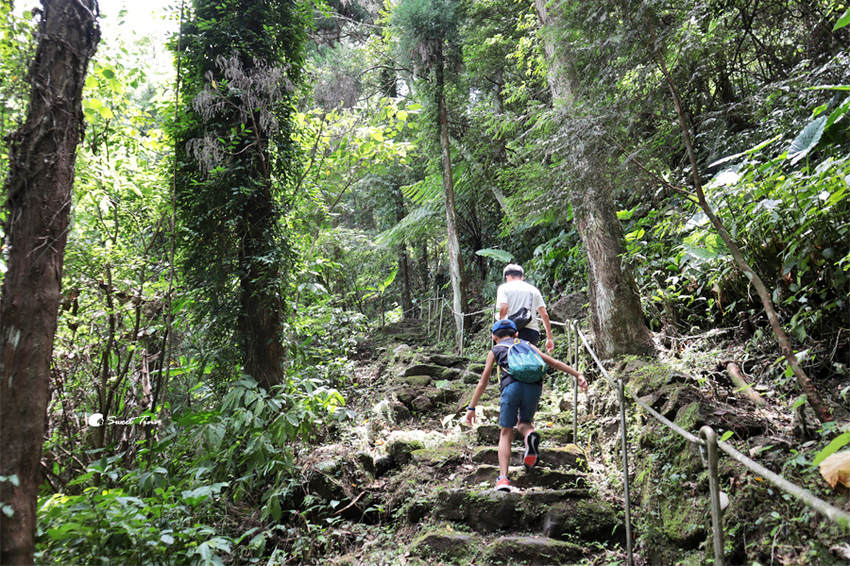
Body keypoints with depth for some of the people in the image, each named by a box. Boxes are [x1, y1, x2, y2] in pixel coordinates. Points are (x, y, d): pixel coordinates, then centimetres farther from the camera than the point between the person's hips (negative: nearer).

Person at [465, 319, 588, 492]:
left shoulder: (495, 350, 26)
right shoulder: (527, 346, 32)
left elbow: (482, 383, 24)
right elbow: (554, 362, 23)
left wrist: (471, 408, 28)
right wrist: (578, 375, 23)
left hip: (511, 386, -2)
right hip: (534, 386, 2)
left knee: (505, 434, 8)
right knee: (523, 423, 25)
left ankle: (503, 479, -5)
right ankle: (530, 434, -12)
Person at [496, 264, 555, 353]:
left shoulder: (504, 287, 10)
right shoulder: (533, 289, 21)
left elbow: (503, 308, -10)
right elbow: (544, 314, 14)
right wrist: (550, 338, 15)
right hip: (533, 331, 4)